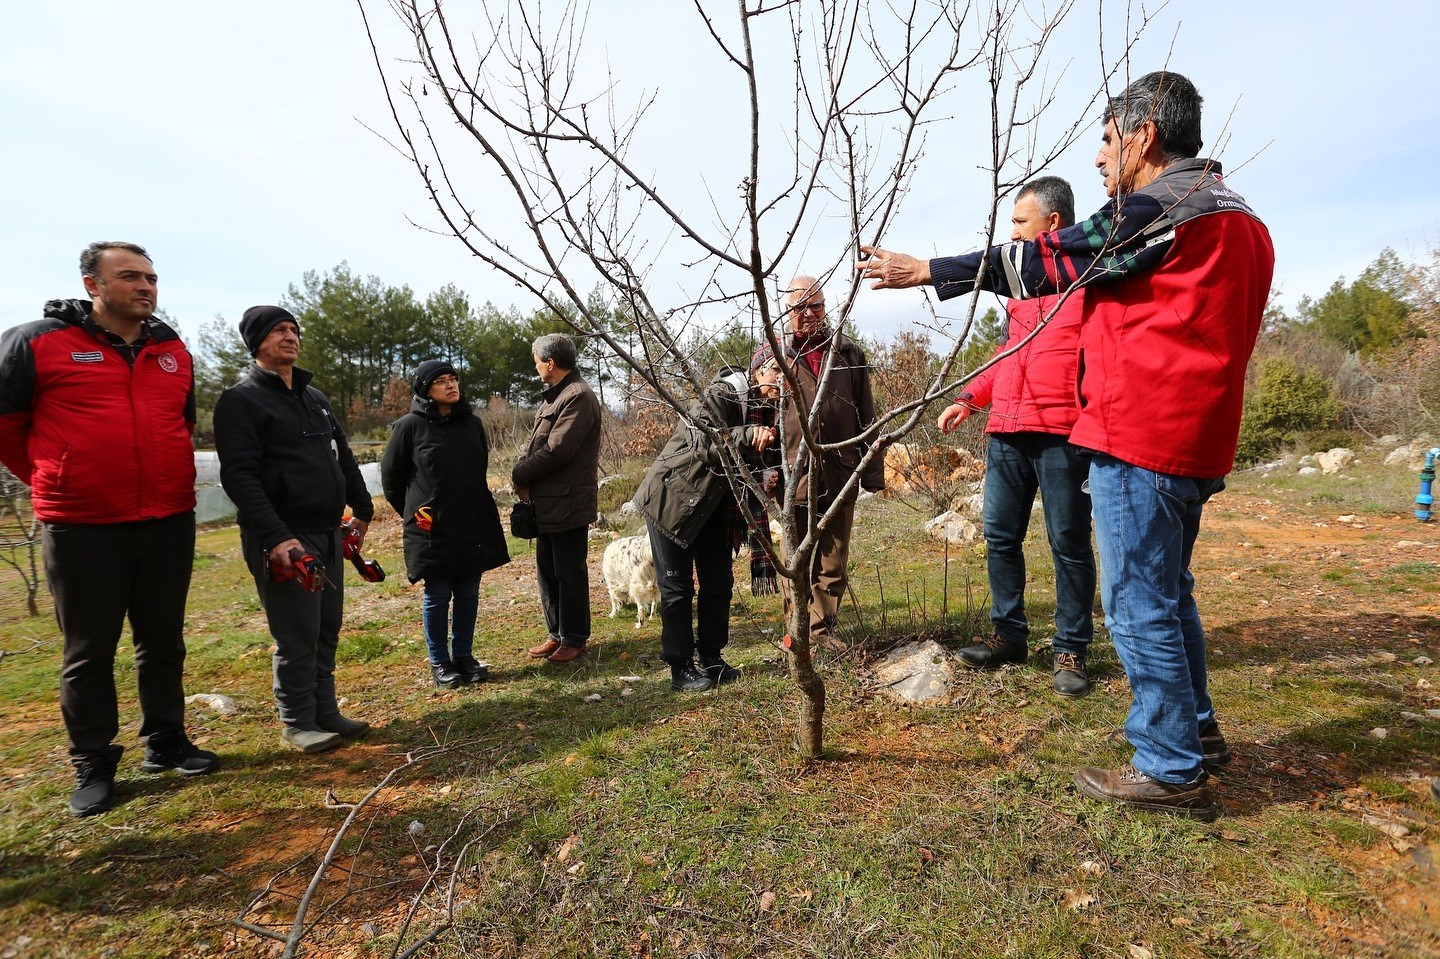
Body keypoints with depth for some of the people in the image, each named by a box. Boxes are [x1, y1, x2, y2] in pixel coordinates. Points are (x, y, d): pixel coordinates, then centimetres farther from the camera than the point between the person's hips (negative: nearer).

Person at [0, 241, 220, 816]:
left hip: (169, 523, 4)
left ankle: (166, 742, 28)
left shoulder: (174, 351, 9)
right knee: (89, 653, 7)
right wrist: (51, 483, 8)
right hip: (82, 529, -4)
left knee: (163, 642, 13)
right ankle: (93, 767, 22)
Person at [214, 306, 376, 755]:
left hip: (329, 533, 7)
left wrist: (362, 509, 20)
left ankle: (326, 712, 24)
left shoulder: (315, 397, 18)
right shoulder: (240, 400, -5)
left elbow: (344, 458, 23)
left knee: (327, 629, 12)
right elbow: (239, 476, -15)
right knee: (298, 637, -2)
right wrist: (275, 536, -23)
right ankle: (297, 723, 15)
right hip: (283, 539, -7)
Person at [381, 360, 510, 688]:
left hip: (474, 526, 4)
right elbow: (390, 476, 1)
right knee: (437, 596, 6)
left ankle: (464, 655, 25)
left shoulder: (472, 423, 6)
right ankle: (440, 662, 21)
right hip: (432, 529, -4)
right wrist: (412, 512, 5)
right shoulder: (410, 425, -7)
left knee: (468, 594, 11)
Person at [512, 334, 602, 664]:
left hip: (568, 503, -10)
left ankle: (574, 639, 16)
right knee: (547, 571, 17)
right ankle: (557, 634, 29)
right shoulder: (552, 395, 16)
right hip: (546, 501, 10)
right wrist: (523, 473, -6)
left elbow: (556, 450, -22)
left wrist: (520, 475, -10)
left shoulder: (578, 396, -16)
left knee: (570, 573, 2)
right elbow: (535, 442, 13)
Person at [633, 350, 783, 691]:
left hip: (713, 504, 7)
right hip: (673, 498, -7)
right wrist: (748, 435, -42)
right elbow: (700, 440, -34)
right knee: (677, 587, 0)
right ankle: (680, 668, 11)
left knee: (719, 583, 10)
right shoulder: (722, 394, -20)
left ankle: (711, 658, 25)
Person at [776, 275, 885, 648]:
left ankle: (822, 630, 23)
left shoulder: (848, 352, 10)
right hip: (795, 475, -2)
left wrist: (872, 471, 7)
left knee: (834, 562, 9)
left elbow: (866, 417, 10)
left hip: (840, 476, 2)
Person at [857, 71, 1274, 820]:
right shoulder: (1239, 218, 19)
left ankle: (1171, 771, 11)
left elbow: (1044, 262, -9)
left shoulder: (1156, 210, -11)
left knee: (1139, 604, -1)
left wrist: (923, 271, -2)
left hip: (1138, 436, -10)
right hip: (1195, 439, 10)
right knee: (1168, 592, 21)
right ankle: (1195, 730, 35)